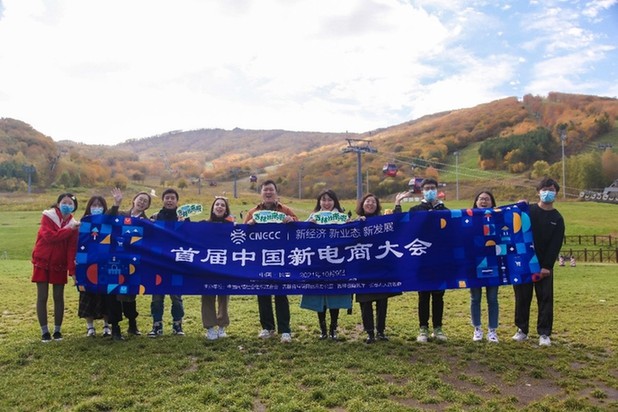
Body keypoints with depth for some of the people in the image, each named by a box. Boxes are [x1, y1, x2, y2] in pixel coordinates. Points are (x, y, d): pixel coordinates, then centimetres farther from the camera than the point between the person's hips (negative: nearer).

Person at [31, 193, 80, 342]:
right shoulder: (47, 217, -7)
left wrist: (72, 270, -15)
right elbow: (49, 236, -24)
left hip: (60, 265, 2)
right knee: (42, 297, 0)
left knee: (58, 297, 5)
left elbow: (72, 248, -6)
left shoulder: (73, 224, 1)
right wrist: (69, 230, -24)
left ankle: (57, 330, 15)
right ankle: (44, 331, 9)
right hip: (42, 262, -2)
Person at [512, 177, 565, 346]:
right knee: (522, 297, 5)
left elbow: (556, 245, -3)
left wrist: (547, 266, -11)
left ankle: (544, 334, 9)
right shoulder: (527, 211, 1)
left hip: (544, 265, 1)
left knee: (545, 299, 1)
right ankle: (522, 330, 18)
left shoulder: (557, 218, 3)